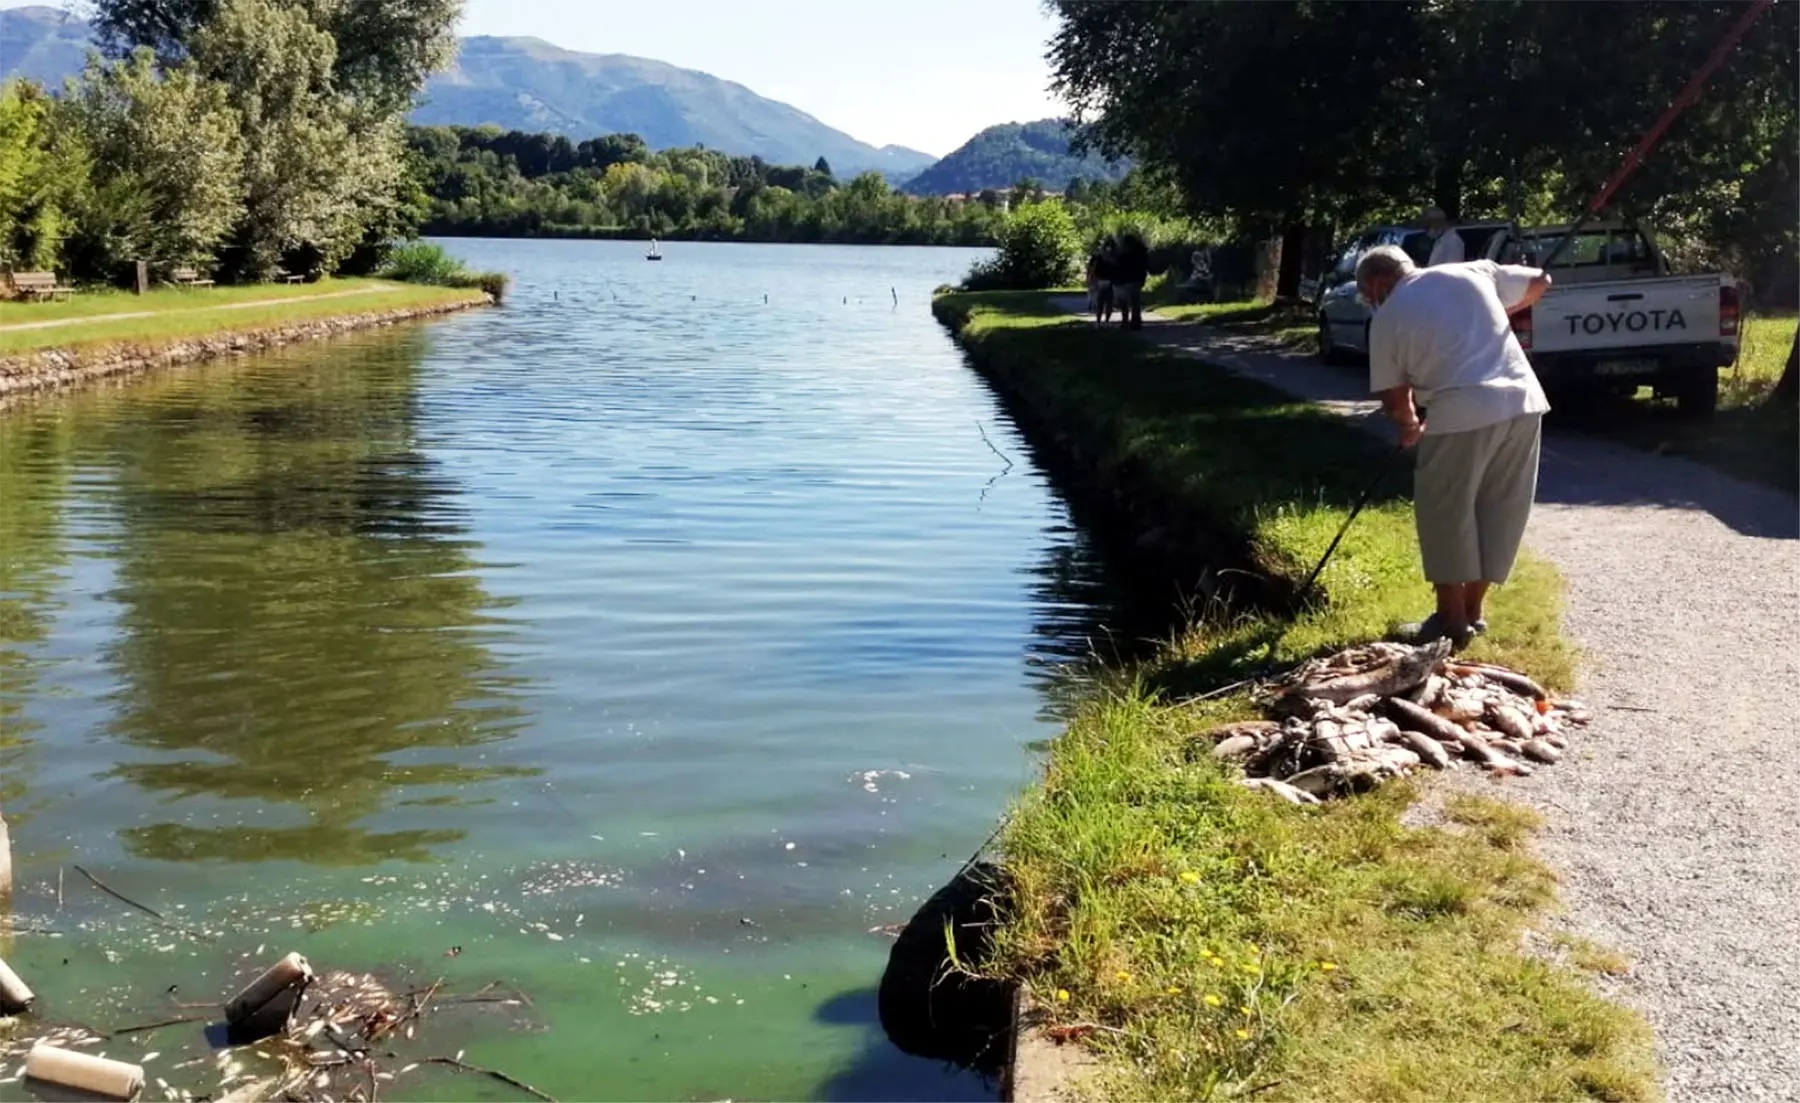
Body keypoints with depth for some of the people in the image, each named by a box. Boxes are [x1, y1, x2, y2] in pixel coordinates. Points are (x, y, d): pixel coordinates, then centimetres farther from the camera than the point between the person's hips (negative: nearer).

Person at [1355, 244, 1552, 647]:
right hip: (1523, 402, 6)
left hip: (1463, 416, -5)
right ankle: (1472, 609, 27)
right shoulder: (1471, 272, 16)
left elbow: (1392, 396, 10)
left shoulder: (1387, 318, 6)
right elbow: (1540, 281, 25)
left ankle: (1453, 618, 15)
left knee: (1445, 513, 10)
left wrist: (1410, 424, 30)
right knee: (1498, 511, 16)